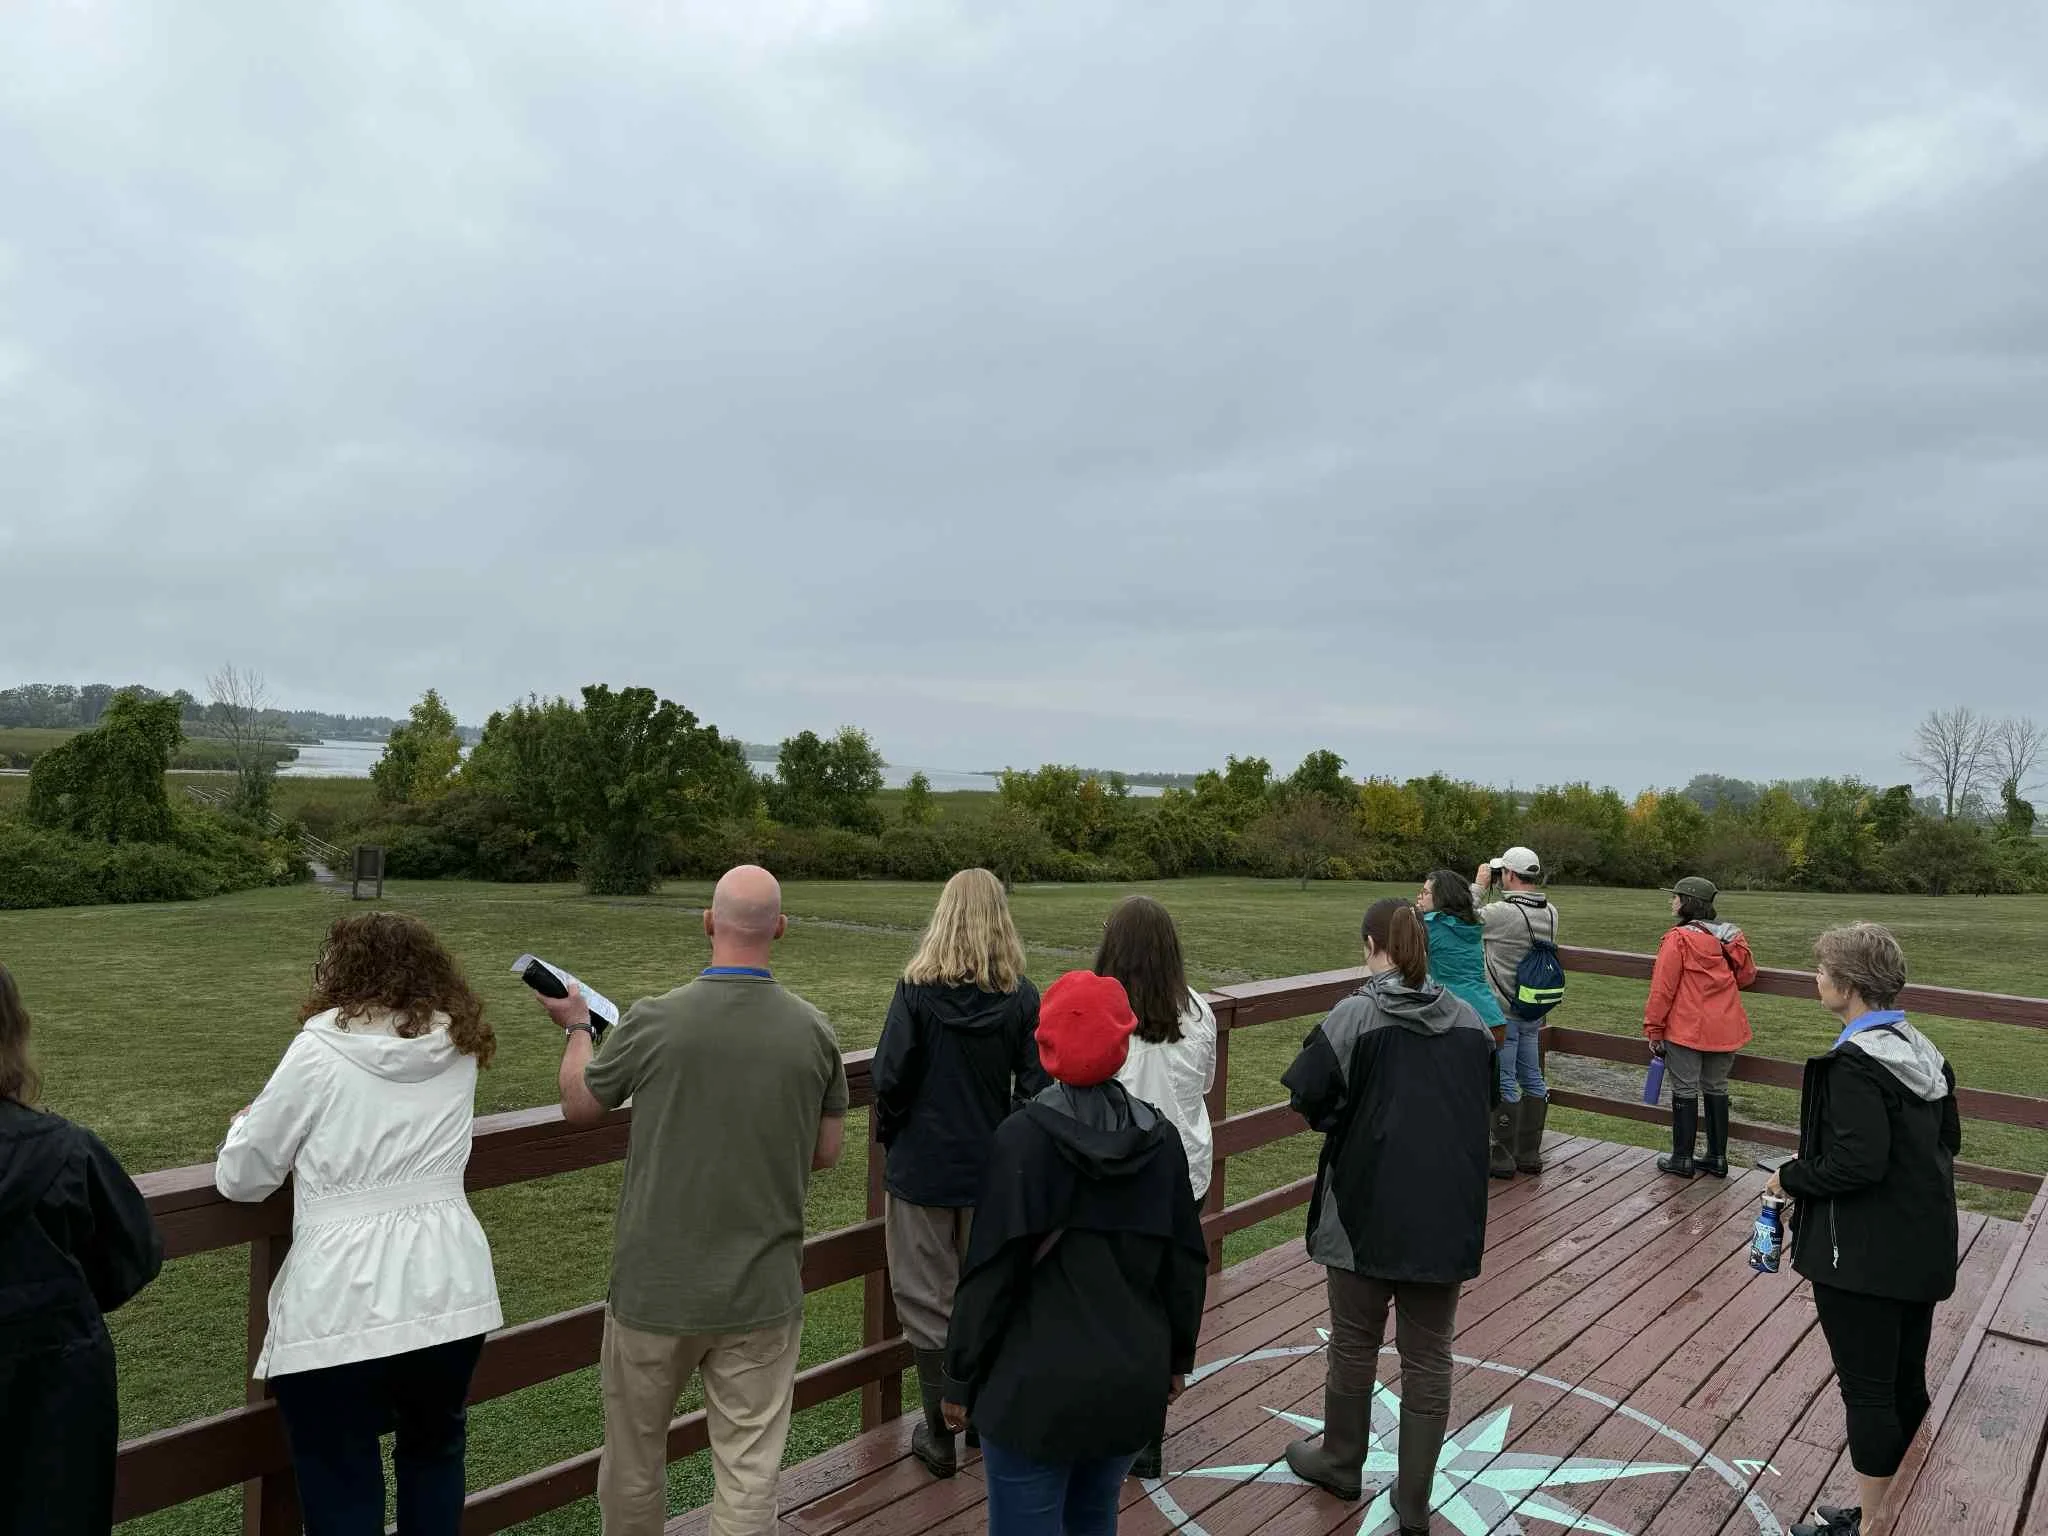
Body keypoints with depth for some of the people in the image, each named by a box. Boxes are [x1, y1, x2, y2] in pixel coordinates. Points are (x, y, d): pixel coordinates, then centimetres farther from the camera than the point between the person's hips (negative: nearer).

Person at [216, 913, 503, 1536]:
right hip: (452, 1296, 4)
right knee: (434, 1450, 27)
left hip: (343, 1310, -4)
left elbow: (242, 1179, -2)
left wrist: (245, 1127, 17)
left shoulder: (320, 1050, -9)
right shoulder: (459, 1049, 3)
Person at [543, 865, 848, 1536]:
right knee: (748, 1475, 11)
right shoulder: (813, 1030, -10)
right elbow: (826, 1151, 2)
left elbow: (579, 1105, 3)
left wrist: (575, 1027, 20)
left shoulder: (653, 1021, -15)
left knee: (634, 1461, 22)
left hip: (655, 1288, 0)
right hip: (763, 1293, 1)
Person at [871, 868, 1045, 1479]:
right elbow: (1033, 1088, -7)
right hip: (992, 1170, 2)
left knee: (927, 1299, 12)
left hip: (922, 1167, -2)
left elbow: (889, 1078, -14)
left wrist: (889, 1136, 4)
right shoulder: (1022, 998, -9)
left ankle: (939, 1435, 22)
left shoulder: (916, 990, -14)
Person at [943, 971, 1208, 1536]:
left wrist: (963, 1379, -2)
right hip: (1134, 1384, 5)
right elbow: (1187, 1263, 6)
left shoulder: (1024, 1138, -15)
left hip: (1037, 1389, -5)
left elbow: (990, 1272, -13)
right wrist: (1178, 1357, 19)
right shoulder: (1161, 1139, -1)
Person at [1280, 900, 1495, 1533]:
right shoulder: (1468, 1018, 1)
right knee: (1428, 1356, 13)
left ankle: (1342, 1462, 37)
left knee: (1355, 1343, 17)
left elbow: (1308, 1095, -16)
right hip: (1448, 1214, 3)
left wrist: (1343, 1119, 3)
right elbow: (1488, 1098, 12)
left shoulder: (1356, 1014, -13)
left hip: (1367, 1209, -3)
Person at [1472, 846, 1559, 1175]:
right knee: (1532, 1079, 14)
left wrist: (1480, 885, -3)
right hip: (1533, 1012, 7)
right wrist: (1494, 889, 8)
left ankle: (1504, 1155, 9)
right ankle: (1529, 1154, 21)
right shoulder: (1550, 913, 1)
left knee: (1503, 1083, 1)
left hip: (1503, 1014, -7)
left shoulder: (1504, 912, -23)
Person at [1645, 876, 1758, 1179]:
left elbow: (1662, 989, -14)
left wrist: (1654, 1030, -6)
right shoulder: (1731, 938, 4)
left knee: (1685, 1091, 3)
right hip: (1725, 1030, 6)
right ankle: (1717, 1158, 22)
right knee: (1716, 1090, 15)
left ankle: (1682, 1159, 9)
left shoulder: (1678, 939, -15)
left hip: (1686, 1029, -6)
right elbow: (1746, 976, 17)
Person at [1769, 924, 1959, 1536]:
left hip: (1863, 1256, -9)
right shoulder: (1923, 1050, 5)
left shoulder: (1854, 1062, -23)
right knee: (1908, 1385, 19)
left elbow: (1858, 1162, -27)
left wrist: (1791, 1177, -12)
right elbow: (1948, 1139, 14)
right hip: (1924, 1249, 9)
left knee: (1867, 1391, 3)